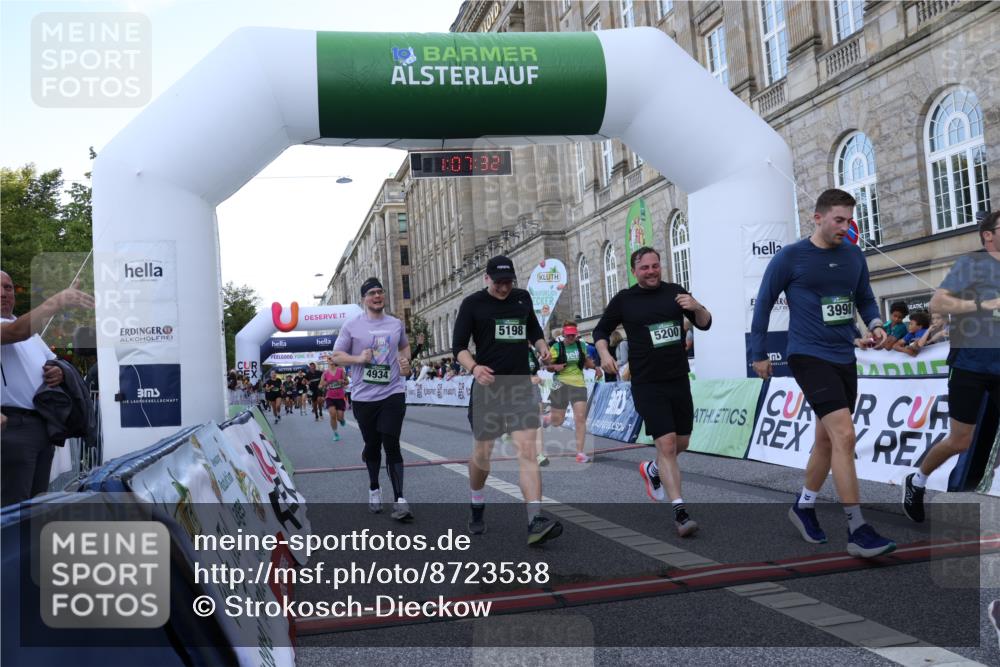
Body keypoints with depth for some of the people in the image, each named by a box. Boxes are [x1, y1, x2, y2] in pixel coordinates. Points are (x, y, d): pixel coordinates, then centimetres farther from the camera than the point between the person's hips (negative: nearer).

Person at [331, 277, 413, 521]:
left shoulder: (396, 324, 7)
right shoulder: (352, 326, -1)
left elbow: (405, 345, 25)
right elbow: (336, 356, 2)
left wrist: (405, 360, 4)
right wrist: (358, 358, -16)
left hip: (393, 393, 0)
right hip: (363, 396, 0)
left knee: (391, 445, -8)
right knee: (372, 445, 13)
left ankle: (399, 500, -9)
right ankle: (374, 489, 35)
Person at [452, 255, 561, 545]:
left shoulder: (523, 298, 10)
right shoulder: (473, 303, -2)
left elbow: (533, 330, 26)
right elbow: (458, 346, -4)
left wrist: (542, 347, 4)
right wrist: (474, 367, -24)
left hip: (521, 386, 2)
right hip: (487, 386, -2)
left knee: (527, 450, -12)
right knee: (482, 453, 9)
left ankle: (536, 522, -18)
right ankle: (477, 507, 35)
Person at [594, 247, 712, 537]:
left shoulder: (676, 292, 6)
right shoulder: (624, 300, 0)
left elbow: (705, 324, 6)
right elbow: (601, 330, 10)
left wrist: (697, 307, -15)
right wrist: (604, 354, -9)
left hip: (679, 380, 4)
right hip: (647, 385, -4)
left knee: (681, 443, 14)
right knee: (667, 444, -12)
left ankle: (651, 469, 45)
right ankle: (680, 513, -7)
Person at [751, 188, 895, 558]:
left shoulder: (854, 256, 7)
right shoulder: (789, 257, -8)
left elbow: (865, 298, 19)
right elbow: (763, 304, -1)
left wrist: (876, 325, -2)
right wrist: (759, 354, 2)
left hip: (844, 358, 6)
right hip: (809, 357, -6)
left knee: (827, 440, 14)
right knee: (844, 435, -17)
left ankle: (803, 505, 34)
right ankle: (857, 531, -11)